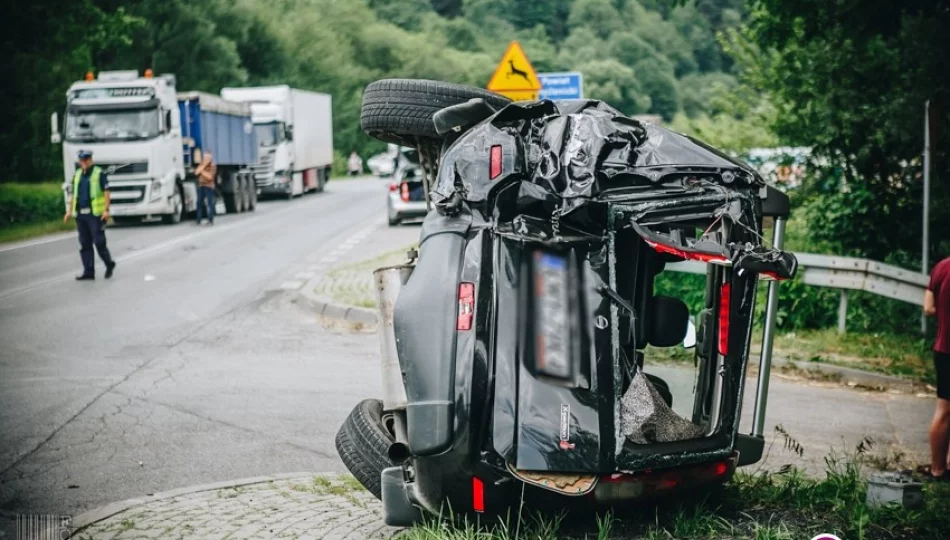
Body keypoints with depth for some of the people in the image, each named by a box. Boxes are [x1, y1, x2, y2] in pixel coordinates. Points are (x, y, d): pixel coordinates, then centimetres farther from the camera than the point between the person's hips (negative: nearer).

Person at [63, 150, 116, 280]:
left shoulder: (99, 173, -2)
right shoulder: (77, 175, 15)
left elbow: (106, 193, -6)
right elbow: (73, 195, 19)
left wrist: (106, 210, -15)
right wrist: (69, 211, 12)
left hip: (95, 214, -6)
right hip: (80, 214, 6)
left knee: (99, 242, -7)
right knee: (84, 244, 5)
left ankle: (109, 264, 14)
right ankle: (88, 272, 8)